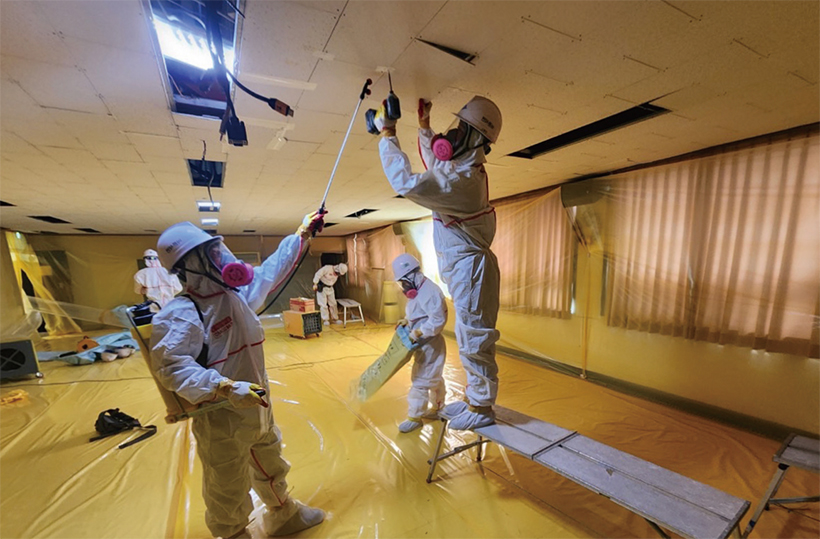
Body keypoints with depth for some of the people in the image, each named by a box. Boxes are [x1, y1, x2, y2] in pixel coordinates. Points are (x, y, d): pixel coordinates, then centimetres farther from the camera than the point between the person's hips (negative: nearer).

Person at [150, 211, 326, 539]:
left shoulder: (238, 293, -2)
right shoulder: (179, 314, -22)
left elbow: (272, 270, 9)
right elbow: (172, 369, -27)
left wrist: (302, 234, 13)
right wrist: (226, 389, -38)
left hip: (257, 408, 8)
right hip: (221, 418, -8)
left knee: (271, 469, 30)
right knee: (229, 491, 17)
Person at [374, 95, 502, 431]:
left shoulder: (463, 179, -24)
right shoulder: (462, 166, 9)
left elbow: (406, 183, -28)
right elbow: (435, 165, 29)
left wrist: (388, 135, -16)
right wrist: (424, 125, 20)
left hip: (471, 269, -11)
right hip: (463, 268, 11)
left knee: (474, 339, 2)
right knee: (469, 338, 19)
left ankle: (481, 408, 21)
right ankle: (473, 398, 36)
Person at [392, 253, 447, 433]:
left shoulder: (430, 291, -26)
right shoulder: (418, 290, 6)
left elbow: (438, 320, -29)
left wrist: (418, 333, -26)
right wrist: (406, 320, 2)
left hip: (430, 344, -10)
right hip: (423, 344, 10)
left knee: (421, 380, 1)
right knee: (433, 377, 23)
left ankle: (415, 417, 16)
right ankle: (438, 408, 40)